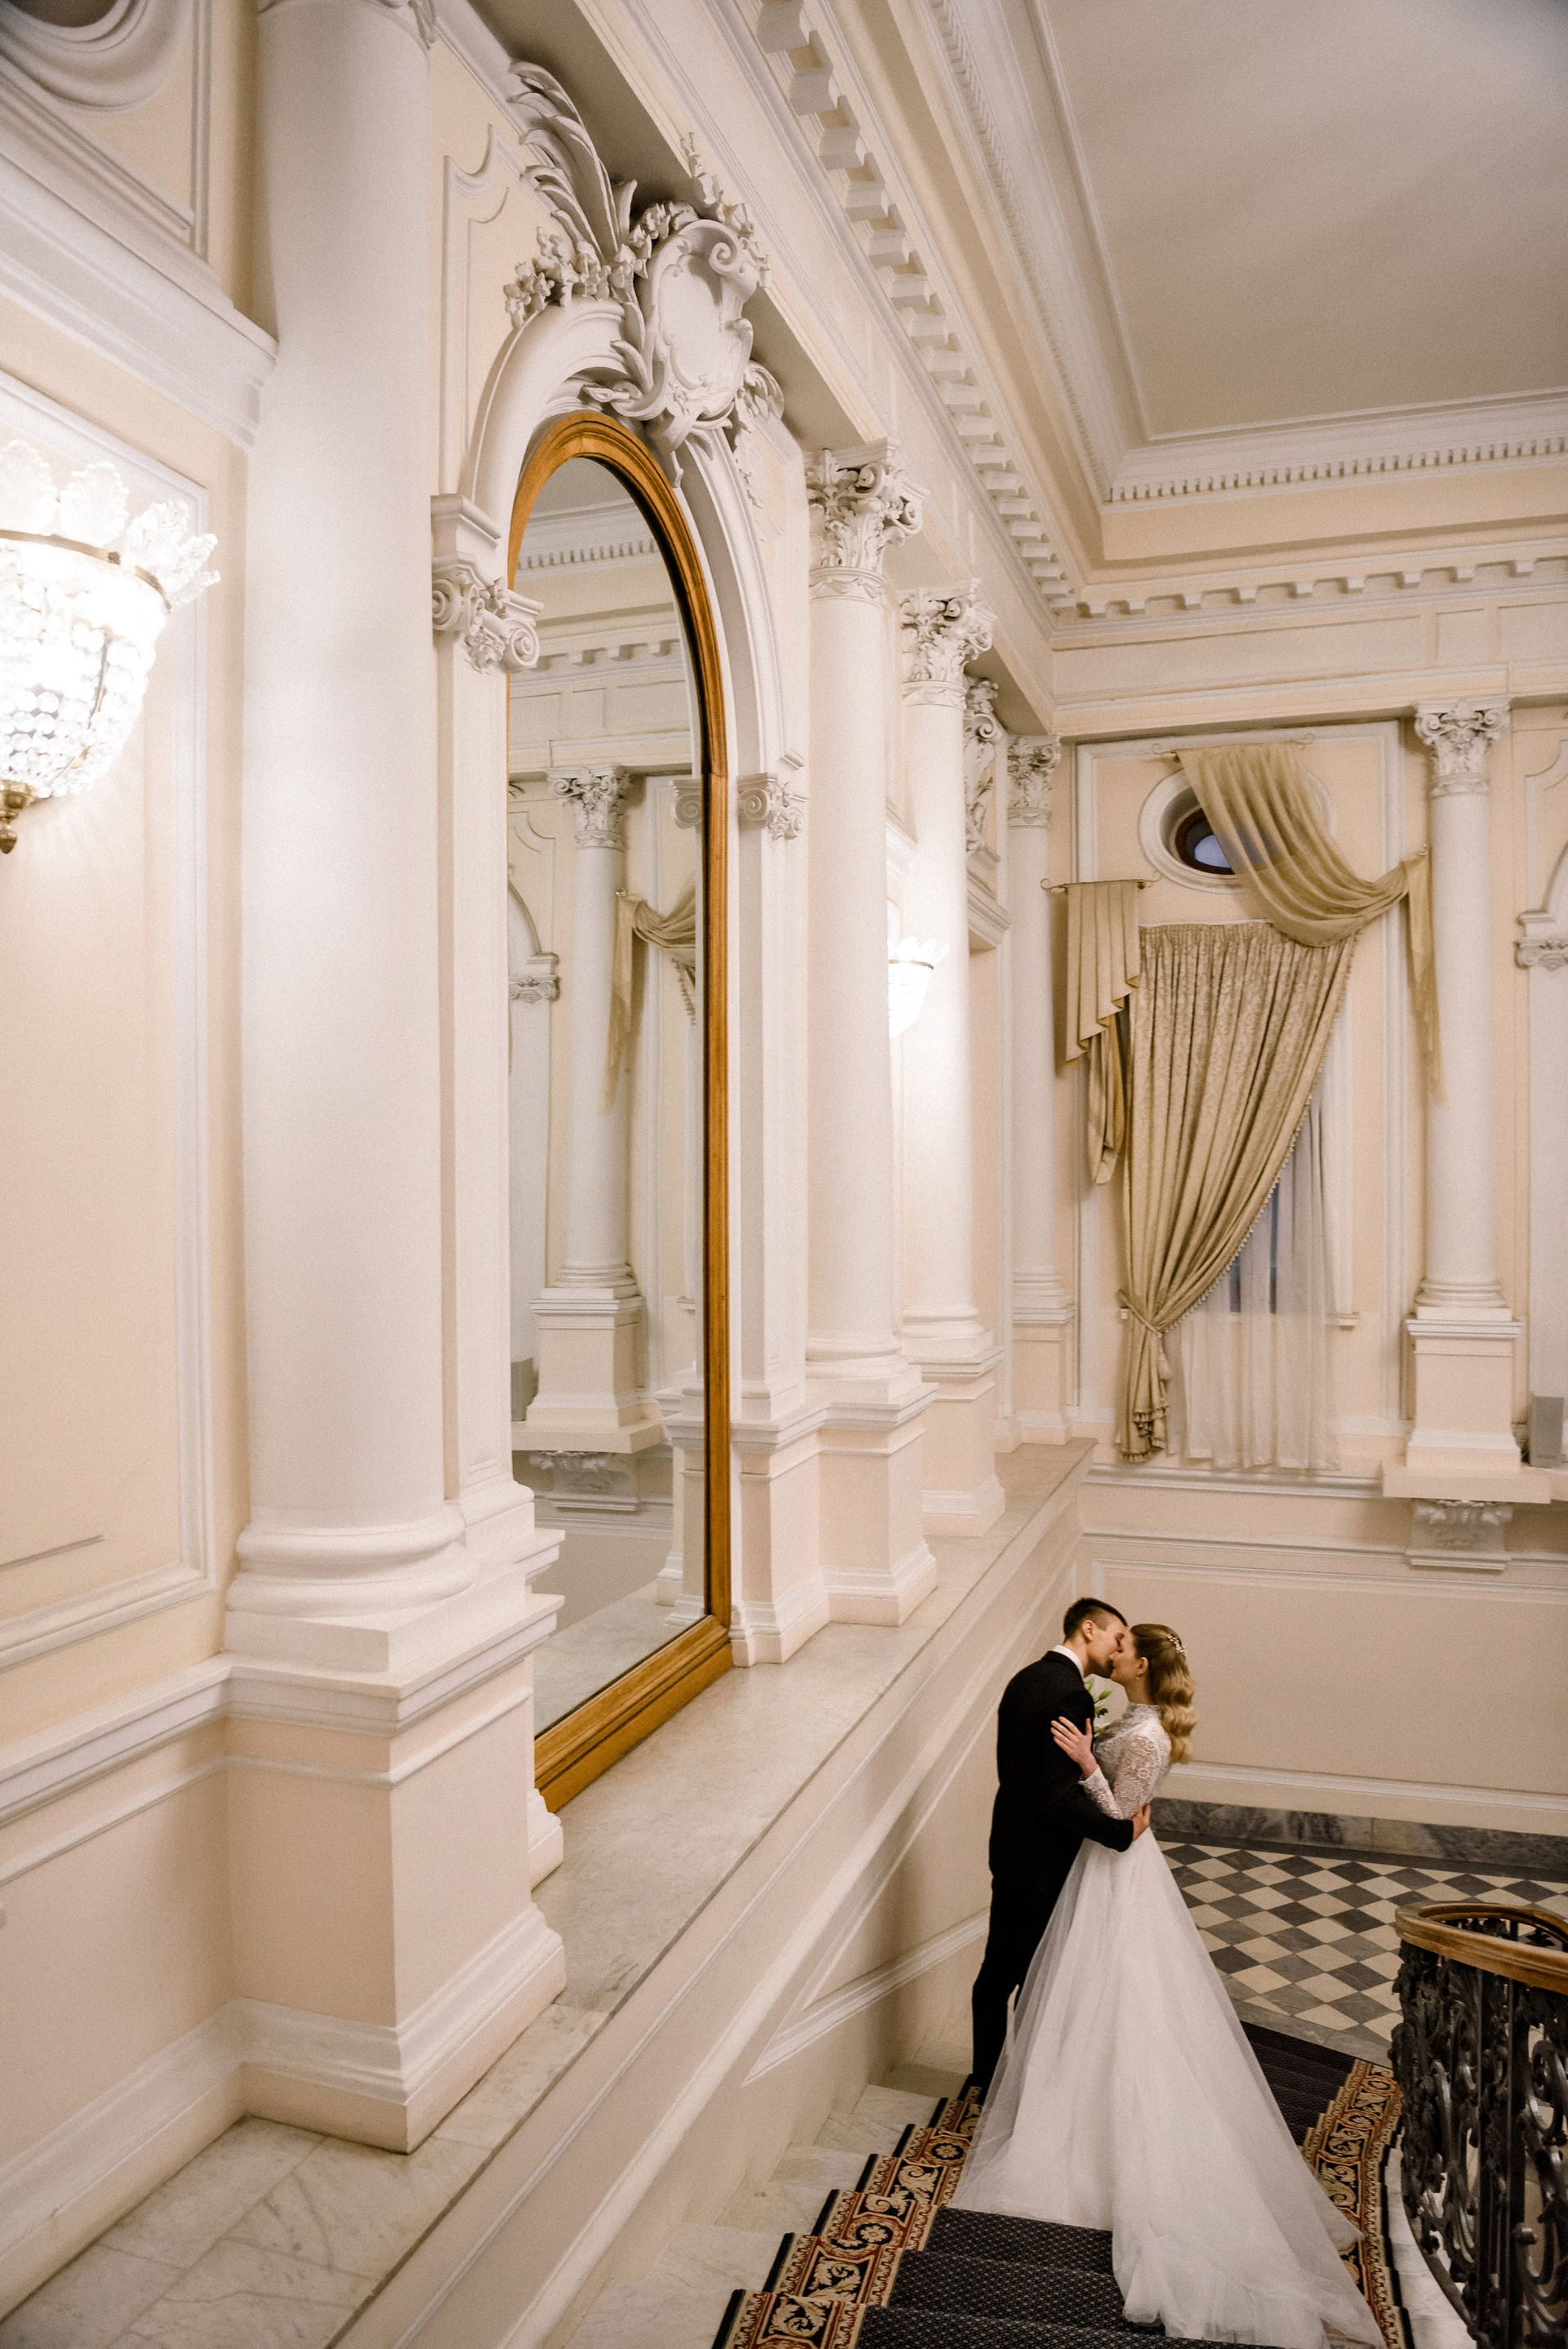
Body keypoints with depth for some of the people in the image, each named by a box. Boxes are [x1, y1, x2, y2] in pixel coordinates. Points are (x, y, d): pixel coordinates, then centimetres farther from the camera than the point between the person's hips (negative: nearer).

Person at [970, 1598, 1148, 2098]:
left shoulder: (1024, 1679, 5)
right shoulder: (1071, 1695, -24)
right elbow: (1060, 1794, -28)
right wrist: (1122, 1832, -21)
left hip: (1009, 1846, 9)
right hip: (1045, 1863, -9)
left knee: (998, 1968, 20)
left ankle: (987, 2073, 35)